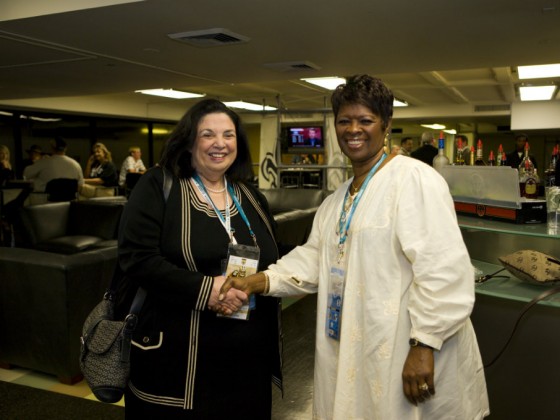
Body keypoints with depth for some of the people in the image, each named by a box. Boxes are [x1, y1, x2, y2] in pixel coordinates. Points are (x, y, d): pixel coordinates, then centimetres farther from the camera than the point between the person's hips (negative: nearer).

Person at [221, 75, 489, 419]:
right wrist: (258, 281, -2)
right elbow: (314, 259, 11)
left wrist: (425, 344, -23)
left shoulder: (414, 179, -15)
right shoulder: (338, 199, 13)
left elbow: (442, 268, -21)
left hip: (406, 358, -8)